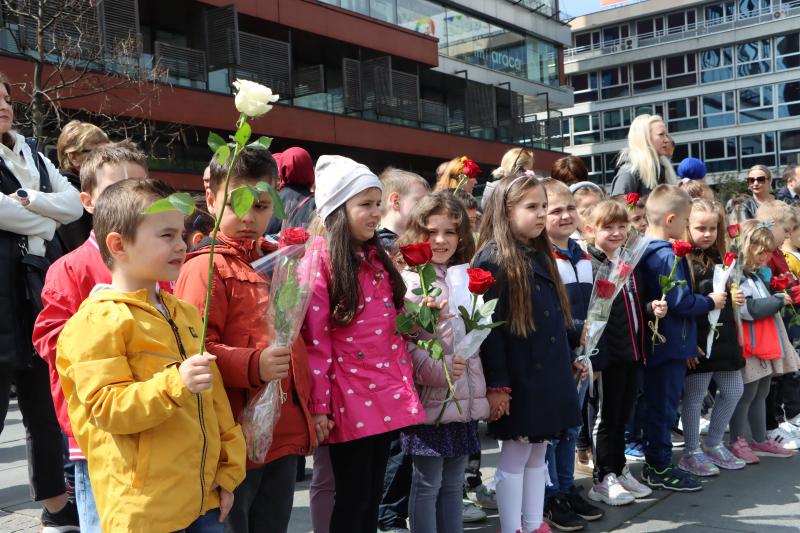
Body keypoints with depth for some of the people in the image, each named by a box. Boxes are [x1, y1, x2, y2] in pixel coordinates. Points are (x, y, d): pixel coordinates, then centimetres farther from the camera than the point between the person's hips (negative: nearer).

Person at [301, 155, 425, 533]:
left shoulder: (377, 260, 13)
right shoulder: (321, 261, -10)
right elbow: (315, 341, -13)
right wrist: (319, 407, -14)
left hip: (387, 393, 7)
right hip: (349, 397, -7)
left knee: (373, 496, 15)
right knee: (352, 498, 2)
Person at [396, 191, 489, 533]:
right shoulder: (410, 280, -8)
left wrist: (489, 390, 15)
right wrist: (437, 370, -27)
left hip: (465, 399, 6)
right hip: (429, 399, -6)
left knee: (454, 483, 15)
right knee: (427, 484, 3)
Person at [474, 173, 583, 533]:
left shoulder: (542, 255, 13)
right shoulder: (493, 259, -13)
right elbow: (489, 327, -17)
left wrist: (570, 362, 19)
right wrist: (496, 384, -19)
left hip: (549, 374, 8)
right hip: (517, 378, -8)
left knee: (538, 452, 15)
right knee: (515, 456, 3)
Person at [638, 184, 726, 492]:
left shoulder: (646, 252, 9)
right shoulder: (669, 256, -19)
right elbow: (681, 302, -22)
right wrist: (711, 302, -7)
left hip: (657, 342, 9)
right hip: (671, 342, -9)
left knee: (658, 405, 16)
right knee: (664, 406, 0)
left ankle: (657, 465, 26)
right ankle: (659, 469, 10)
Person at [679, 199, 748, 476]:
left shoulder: (718, 257, 12)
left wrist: (734, 297, 2)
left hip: (724, 336, 8)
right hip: (697, 341, -8)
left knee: (733, 391, 14)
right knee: (694, 396, 3)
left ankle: (714, 445, 30)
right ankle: (691, 453, 17)